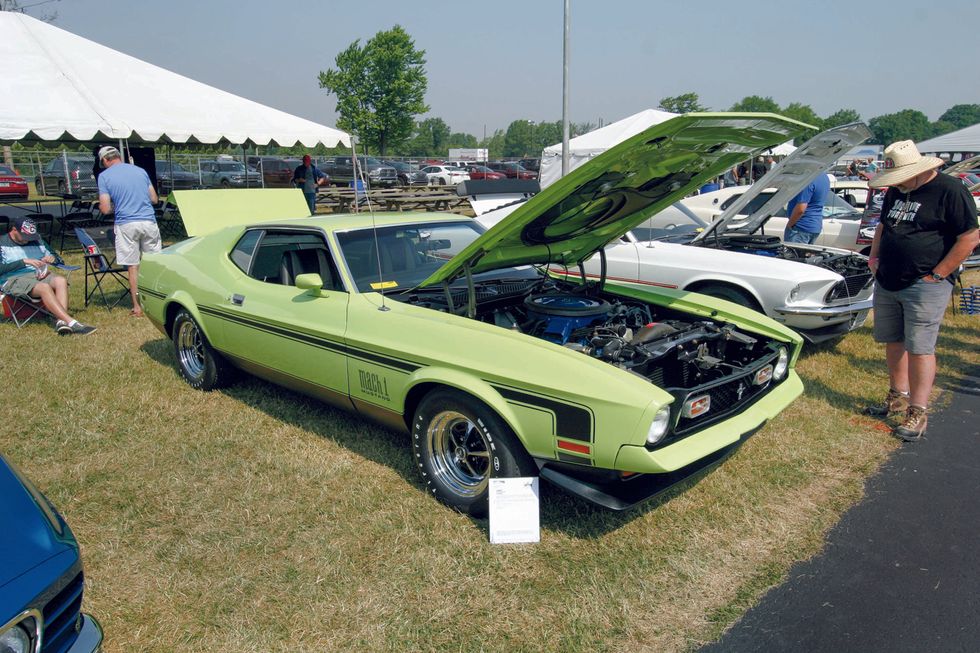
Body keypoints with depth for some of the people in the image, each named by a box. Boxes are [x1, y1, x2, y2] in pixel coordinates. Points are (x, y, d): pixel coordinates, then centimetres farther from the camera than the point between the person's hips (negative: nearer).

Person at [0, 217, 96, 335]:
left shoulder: (36, 241, 20)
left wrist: (52, 258, -1)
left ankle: (61, 321, -44)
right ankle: (71, 322, -46)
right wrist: (24, 261, -18)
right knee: (44, 287, -34)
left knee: (61, 280, -28)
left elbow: (59, 260, 23)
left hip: (37, 275, 5)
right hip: (12, 279, -5)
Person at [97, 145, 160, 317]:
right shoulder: (140, 171, 12)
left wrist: (117, 205, 17)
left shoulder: (104, 176, 2)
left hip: (126, 224, -2)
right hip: (149, 221, 2)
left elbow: (105, 209, -4)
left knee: (133, 267, 5)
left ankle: (137, 307, 9)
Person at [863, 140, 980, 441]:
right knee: (893, 342, 15)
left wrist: (936, 275, -14)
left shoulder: (950, 191, -12)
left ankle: (918, 414, 3)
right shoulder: (896, 191, 11)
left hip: (924, 287, -7)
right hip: (887, 284, 7)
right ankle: (898, 397, 30)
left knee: (919, 348, -5)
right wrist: (874, 257, 12)